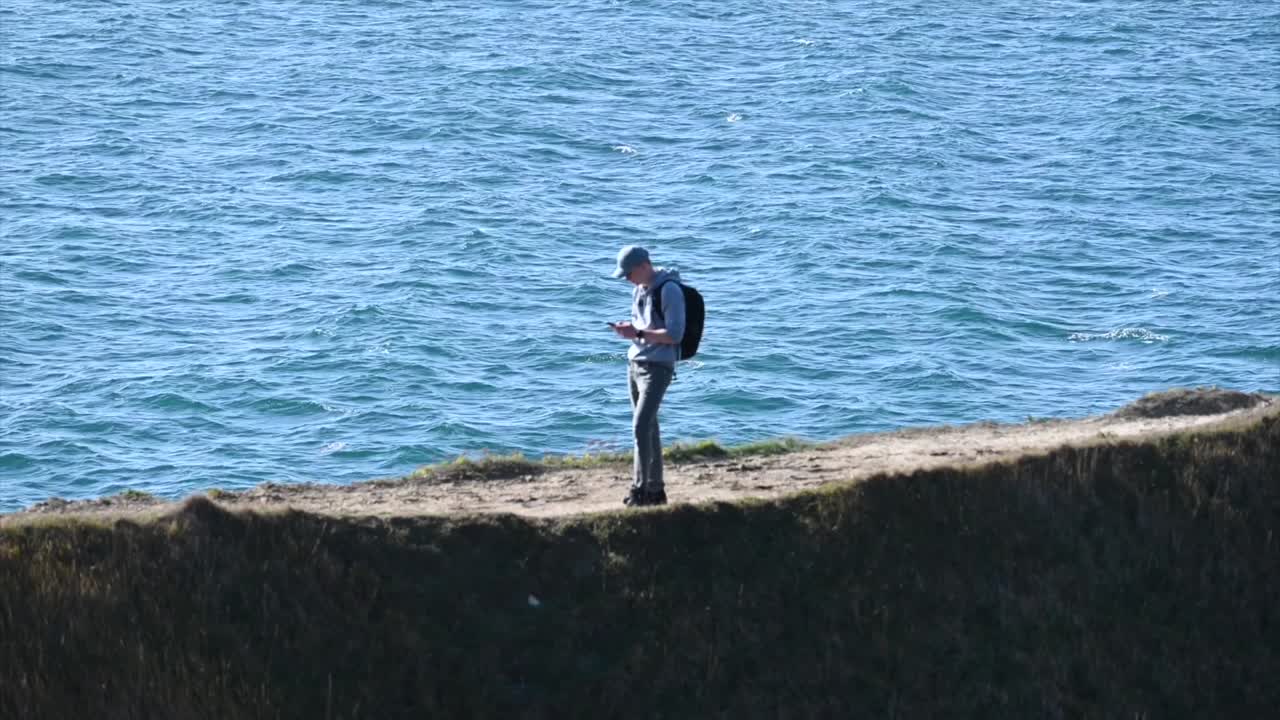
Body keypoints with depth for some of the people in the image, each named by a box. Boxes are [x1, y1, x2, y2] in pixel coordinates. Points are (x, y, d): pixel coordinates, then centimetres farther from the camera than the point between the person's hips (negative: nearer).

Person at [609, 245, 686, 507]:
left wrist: (638, 333, -21)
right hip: (635, 364, 9)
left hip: (657, 367, -9)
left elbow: (674, 335, -17)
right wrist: (627, 329, 1)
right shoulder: (639, 290, 13)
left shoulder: (669, 290, -13)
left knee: (641, 427, -16)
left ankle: (641, 488, -13)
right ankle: (655, 490, 15)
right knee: (648, 429, 11)